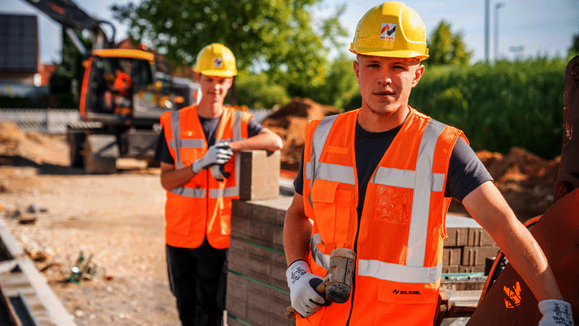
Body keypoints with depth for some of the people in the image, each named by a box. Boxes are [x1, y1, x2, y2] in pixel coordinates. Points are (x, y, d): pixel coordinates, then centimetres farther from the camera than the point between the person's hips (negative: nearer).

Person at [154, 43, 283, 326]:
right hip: (181, 232, 2)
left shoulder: (239, 122, 2)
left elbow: (275, 141, -16)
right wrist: (201, 163, -20)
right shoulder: (175, 123, 2)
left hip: (219, 234, -1)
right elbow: (166, 180, -4)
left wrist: (232, 146, -23)